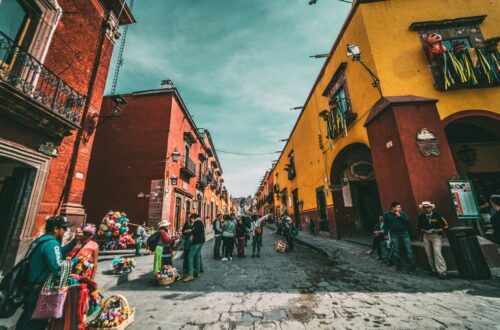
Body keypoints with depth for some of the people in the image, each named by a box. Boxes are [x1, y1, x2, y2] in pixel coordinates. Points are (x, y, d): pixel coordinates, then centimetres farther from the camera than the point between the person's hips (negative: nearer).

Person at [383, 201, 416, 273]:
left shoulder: (402, 213, 2)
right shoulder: (387, 214, -3)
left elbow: (408, 220, -9)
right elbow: (385, 225, 2)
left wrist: (400, 216, -17)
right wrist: (386, 234, 3)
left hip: (405, 234, 1)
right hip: (394, 235, -1)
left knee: (409, 250, 0)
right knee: (396, 251, 6)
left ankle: (412, 267, 11)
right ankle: (398, 266, 21)